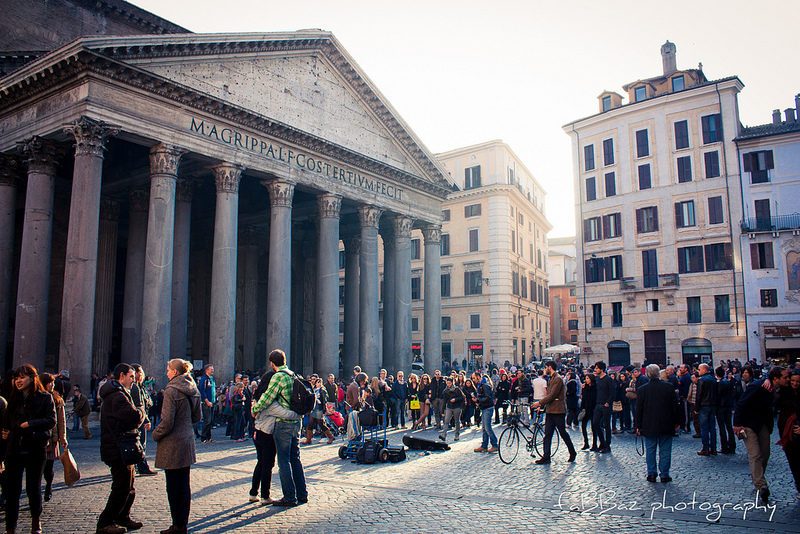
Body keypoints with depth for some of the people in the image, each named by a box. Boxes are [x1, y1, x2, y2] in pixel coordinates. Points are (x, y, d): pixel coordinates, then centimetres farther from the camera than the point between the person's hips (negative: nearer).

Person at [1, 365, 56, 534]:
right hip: (14, 450, 3)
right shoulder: (14, 399, 11)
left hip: (35, 450, -3)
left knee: (33, 488, 7)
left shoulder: (45, 398, -2)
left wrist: (30, 424, -17)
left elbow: (51, 421, -8)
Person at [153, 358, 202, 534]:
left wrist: (155, 435, -3)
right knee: (184, 485, 14)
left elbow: (167, 422, -19)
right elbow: (198, 417, 14)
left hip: (172, 445, -8)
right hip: (187, 442, 8)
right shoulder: (192, 391, 7)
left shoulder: (171, 391, -16)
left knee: (174, 487, 2)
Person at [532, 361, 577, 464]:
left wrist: (540, 403, -16)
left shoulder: (558, 379, -14)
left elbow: (552, 395, -19)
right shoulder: (551, 379, 17)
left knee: (563, 433, 3)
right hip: (550, 410, 9)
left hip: (558, 411, -9)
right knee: (547, 434, 4)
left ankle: (572, 453, 21)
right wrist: (541, 405, 11)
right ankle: (546, 457, 5)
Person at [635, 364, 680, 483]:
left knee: (650, 450, 9)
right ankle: (664, 474, 12)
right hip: (666, 426, 0)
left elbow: (638, 409, -2)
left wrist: (638, 426, 6)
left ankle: (651, 473, 8)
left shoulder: (641, 389, -6)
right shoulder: (669, 387, -5)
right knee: (665, 450, 8)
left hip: (649, 426, 0)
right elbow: (675, 406, 1)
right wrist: (677, 422, 11)